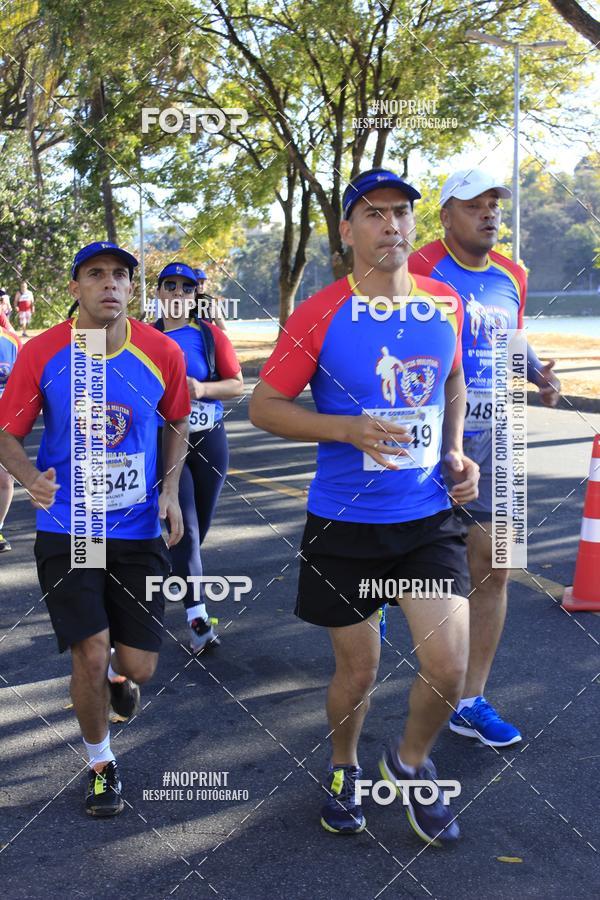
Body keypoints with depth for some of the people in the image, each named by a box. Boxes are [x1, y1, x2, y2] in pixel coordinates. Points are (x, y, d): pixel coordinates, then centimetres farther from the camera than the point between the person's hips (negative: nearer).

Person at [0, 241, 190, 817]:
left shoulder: (162, 353, -4)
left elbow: (177, 423, 13)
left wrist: (171, 489, 1)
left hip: (139, 531, 2)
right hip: (66, 530, -1)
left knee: (138, 666, 2)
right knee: (91, 653, -6)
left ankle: (116, 675, 42)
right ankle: (100, 763, 22)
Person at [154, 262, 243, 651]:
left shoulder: (211, 335, 1)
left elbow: (237, 384, -1)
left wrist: (203, 389, -17)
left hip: (209, 441, 2)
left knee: (197, 530, 11)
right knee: (185, 529, -11)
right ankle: (198, 618, -12)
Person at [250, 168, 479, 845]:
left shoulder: (445, 304, 2)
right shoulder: (319, 316, -10)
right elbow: (264, 407, -6)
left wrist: (455, 450, 5)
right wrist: (349, 428, -20)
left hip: (428, 516, 3)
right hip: (343, 525, -2)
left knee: (449, 667, -6)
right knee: (357, 671, 10)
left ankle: (410, 763, 26)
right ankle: (343, 769, 42)